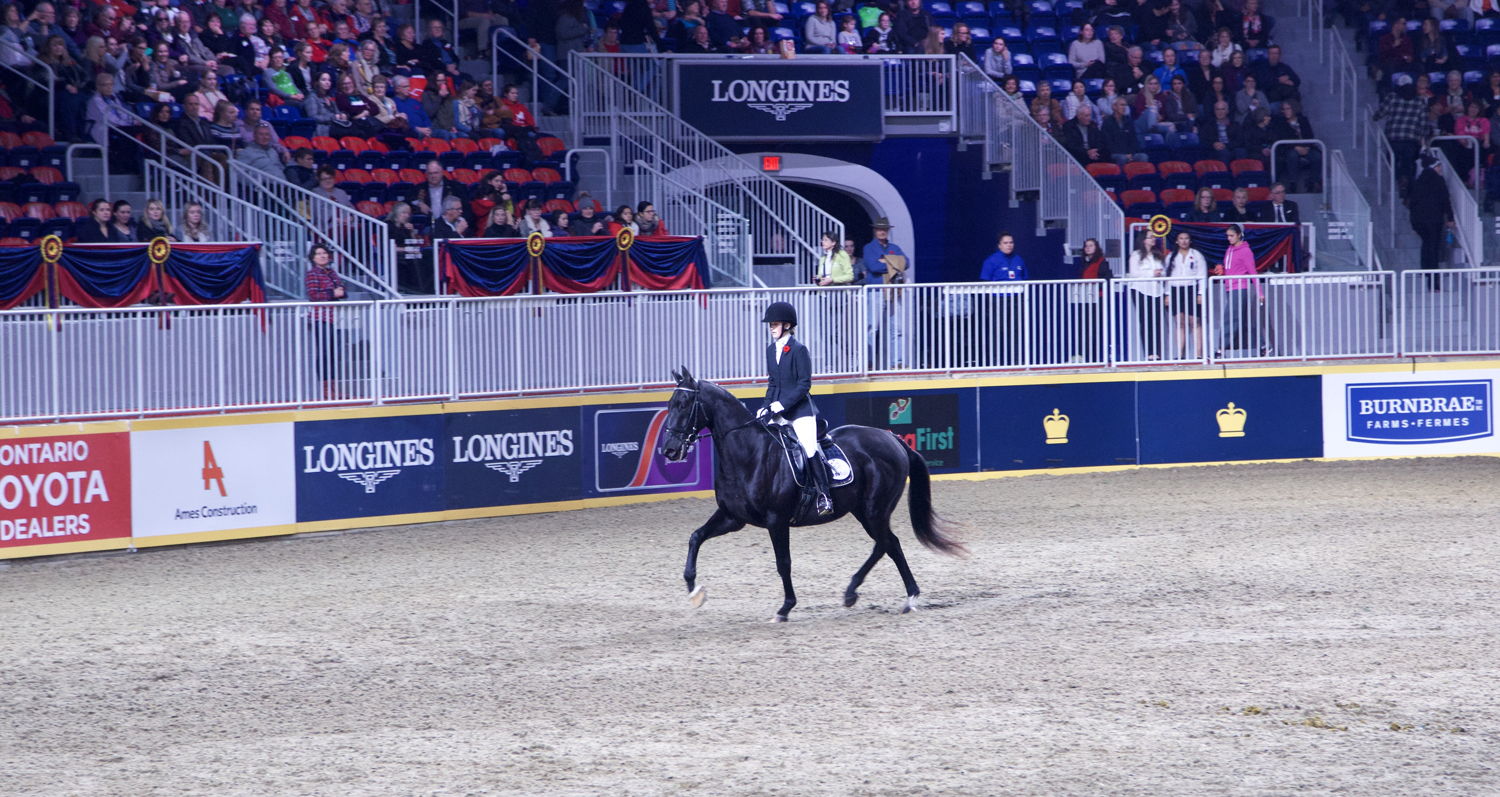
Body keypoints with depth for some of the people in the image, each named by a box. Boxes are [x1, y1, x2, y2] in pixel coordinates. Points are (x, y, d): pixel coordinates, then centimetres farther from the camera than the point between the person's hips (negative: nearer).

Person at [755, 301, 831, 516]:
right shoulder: (771, 350, 12)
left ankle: (824, 496, -16)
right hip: (778, 411, 7)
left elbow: (804, 384, -12)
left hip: (800, 410, -7)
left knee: (809, 447, -20)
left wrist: (781, 404, -18)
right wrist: (766, 407, 5)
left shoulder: (799, 350, -9)